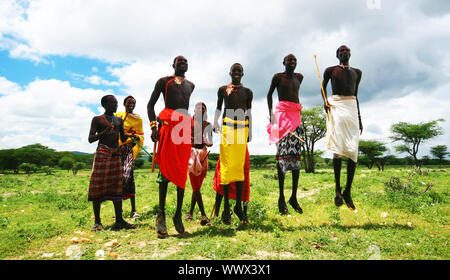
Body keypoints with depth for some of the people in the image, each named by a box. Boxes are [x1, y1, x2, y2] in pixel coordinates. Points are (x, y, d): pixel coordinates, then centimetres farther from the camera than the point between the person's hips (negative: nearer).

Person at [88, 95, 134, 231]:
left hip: (116, 155, 5)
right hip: (102, 154, -4)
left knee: (117, 187, 3)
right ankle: (97, 221, 3)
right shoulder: (97, 119, 3)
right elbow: (90, 139, -3)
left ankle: (119, 220, 6)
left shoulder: (119, 120, 17)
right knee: (98, 187, -5)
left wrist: (129, 135, -5)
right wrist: (105, 132, -18)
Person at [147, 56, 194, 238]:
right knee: (165, 167, -10)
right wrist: (153, 126, -9)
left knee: (182, 171, 0)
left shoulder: (190, 85, 25)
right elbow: (151, 104, 6)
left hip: (185, 126, 4)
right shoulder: (164, 81, 11)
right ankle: (161, 214, -6)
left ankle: (178, 214, 4)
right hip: (167, 124, -4)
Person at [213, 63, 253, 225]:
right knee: (226, 165, -7)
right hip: (227, 126, -1)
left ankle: (239, 206, 5)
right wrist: (215, 122, 0)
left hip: (242, 127, 2)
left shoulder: (247, 92, 17)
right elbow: (218, 108, 17)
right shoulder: (223, 89, 14)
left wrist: (250, 131, 11)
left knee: (240, 166, -2)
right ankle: (226, 207, -1)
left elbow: (249, 112, 17)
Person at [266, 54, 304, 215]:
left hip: (296, 115, 5)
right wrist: (270, 113, 0)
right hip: (282, 114, -5)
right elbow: (269, 94, 11)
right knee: (283, 153, -12)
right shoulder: (278, 76, 7)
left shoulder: (299, 77, 22)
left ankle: (294, 197, 2)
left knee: (296, 154, -2)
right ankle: (281, 198, -9)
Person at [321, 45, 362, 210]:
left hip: (352, 108, 3)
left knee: (353, 150, -7)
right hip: (336, 107, -3)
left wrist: (359, 119, 18)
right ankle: (337, 189, -3)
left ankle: (348, 191, 0)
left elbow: (355, 96, 22)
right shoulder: (330, 70, 11)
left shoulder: (357, 72, 20)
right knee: (338, 148, -12)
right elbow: (323, 87, 20)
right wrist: (325, 101, -2)